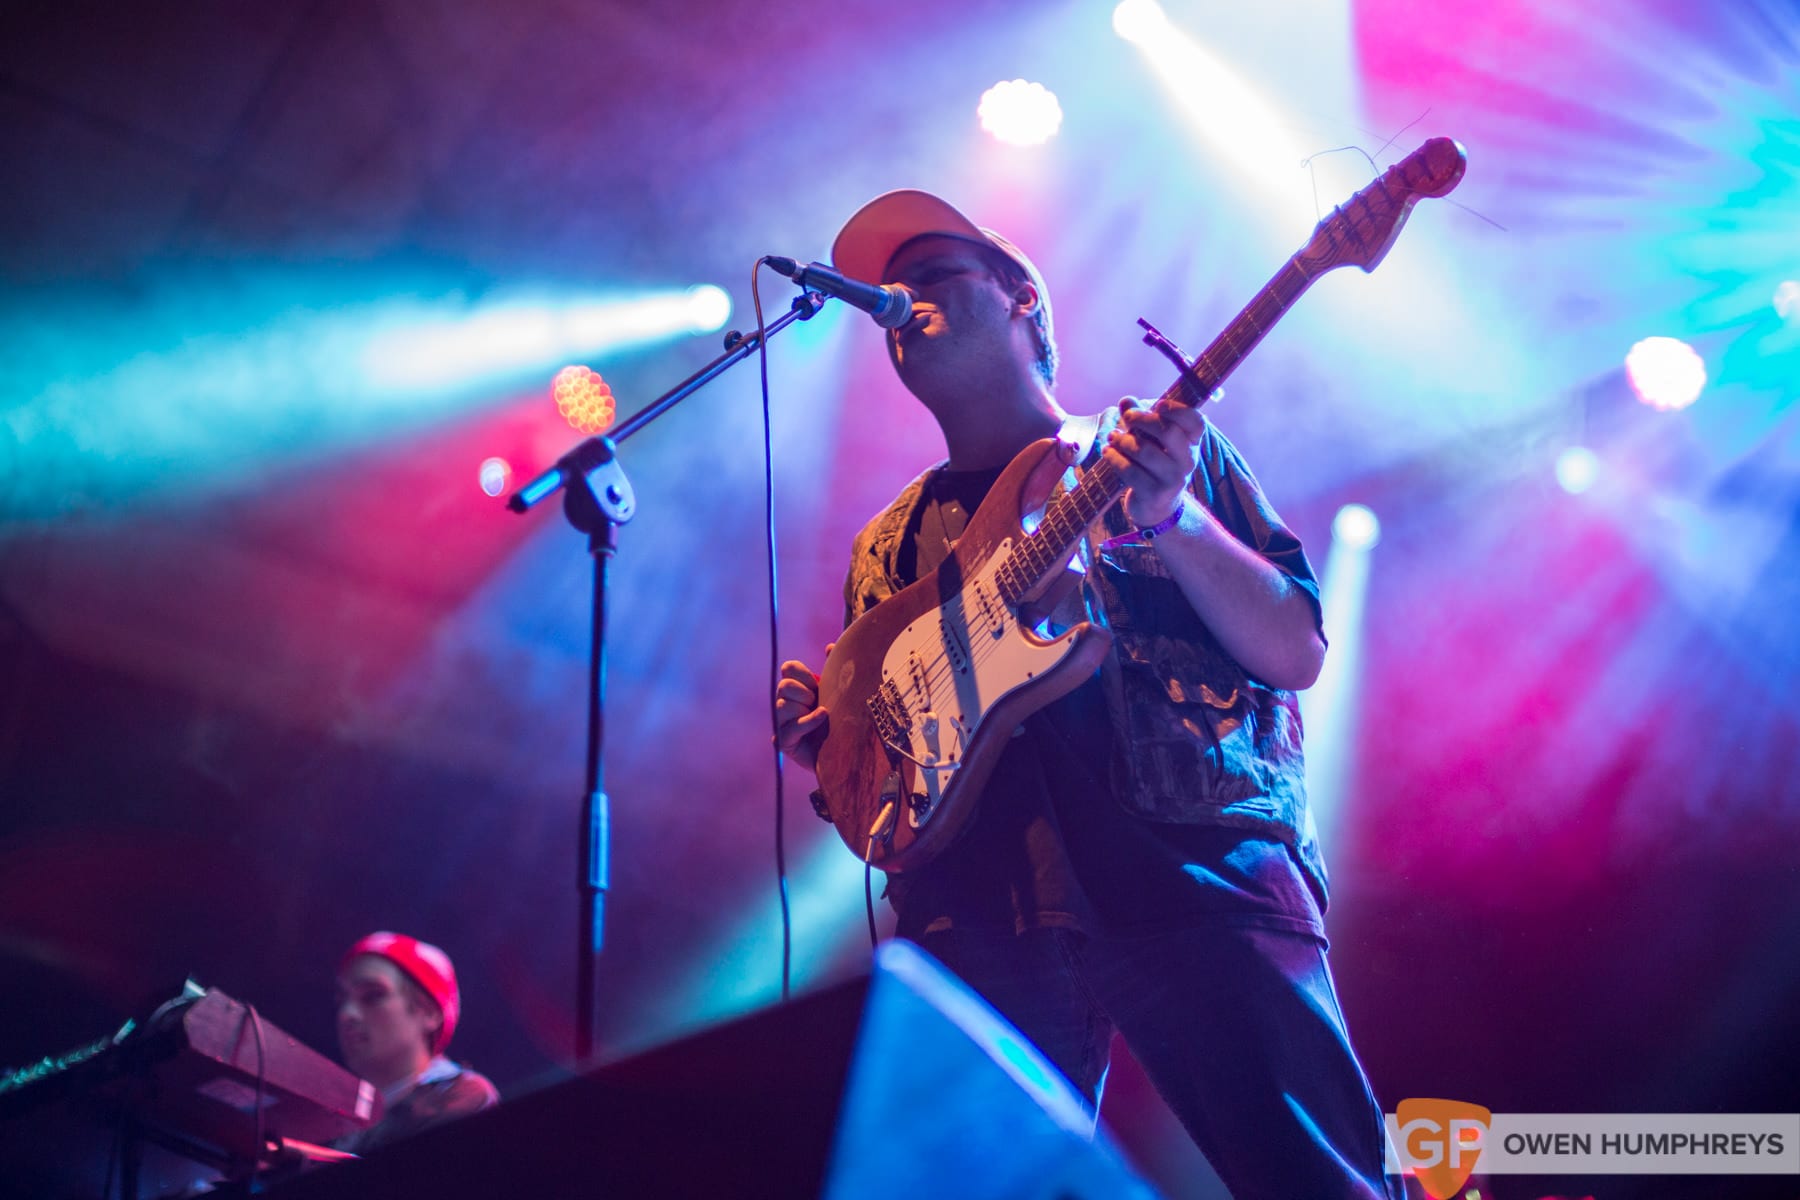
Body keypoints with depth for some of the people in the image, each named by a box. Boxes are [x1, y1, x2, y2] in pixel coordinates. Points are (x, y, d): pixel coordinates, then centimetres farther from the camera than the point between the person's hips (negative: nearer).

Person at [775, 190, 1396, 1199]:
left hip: (1196, 862, -3)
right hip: (980, 921, 3)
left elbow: (1297, 657, 5)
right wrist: (819, 733, 2)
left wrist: (1166, 517, -9)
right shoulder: (893, 545, 24)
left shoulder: (1153, 450, 15)